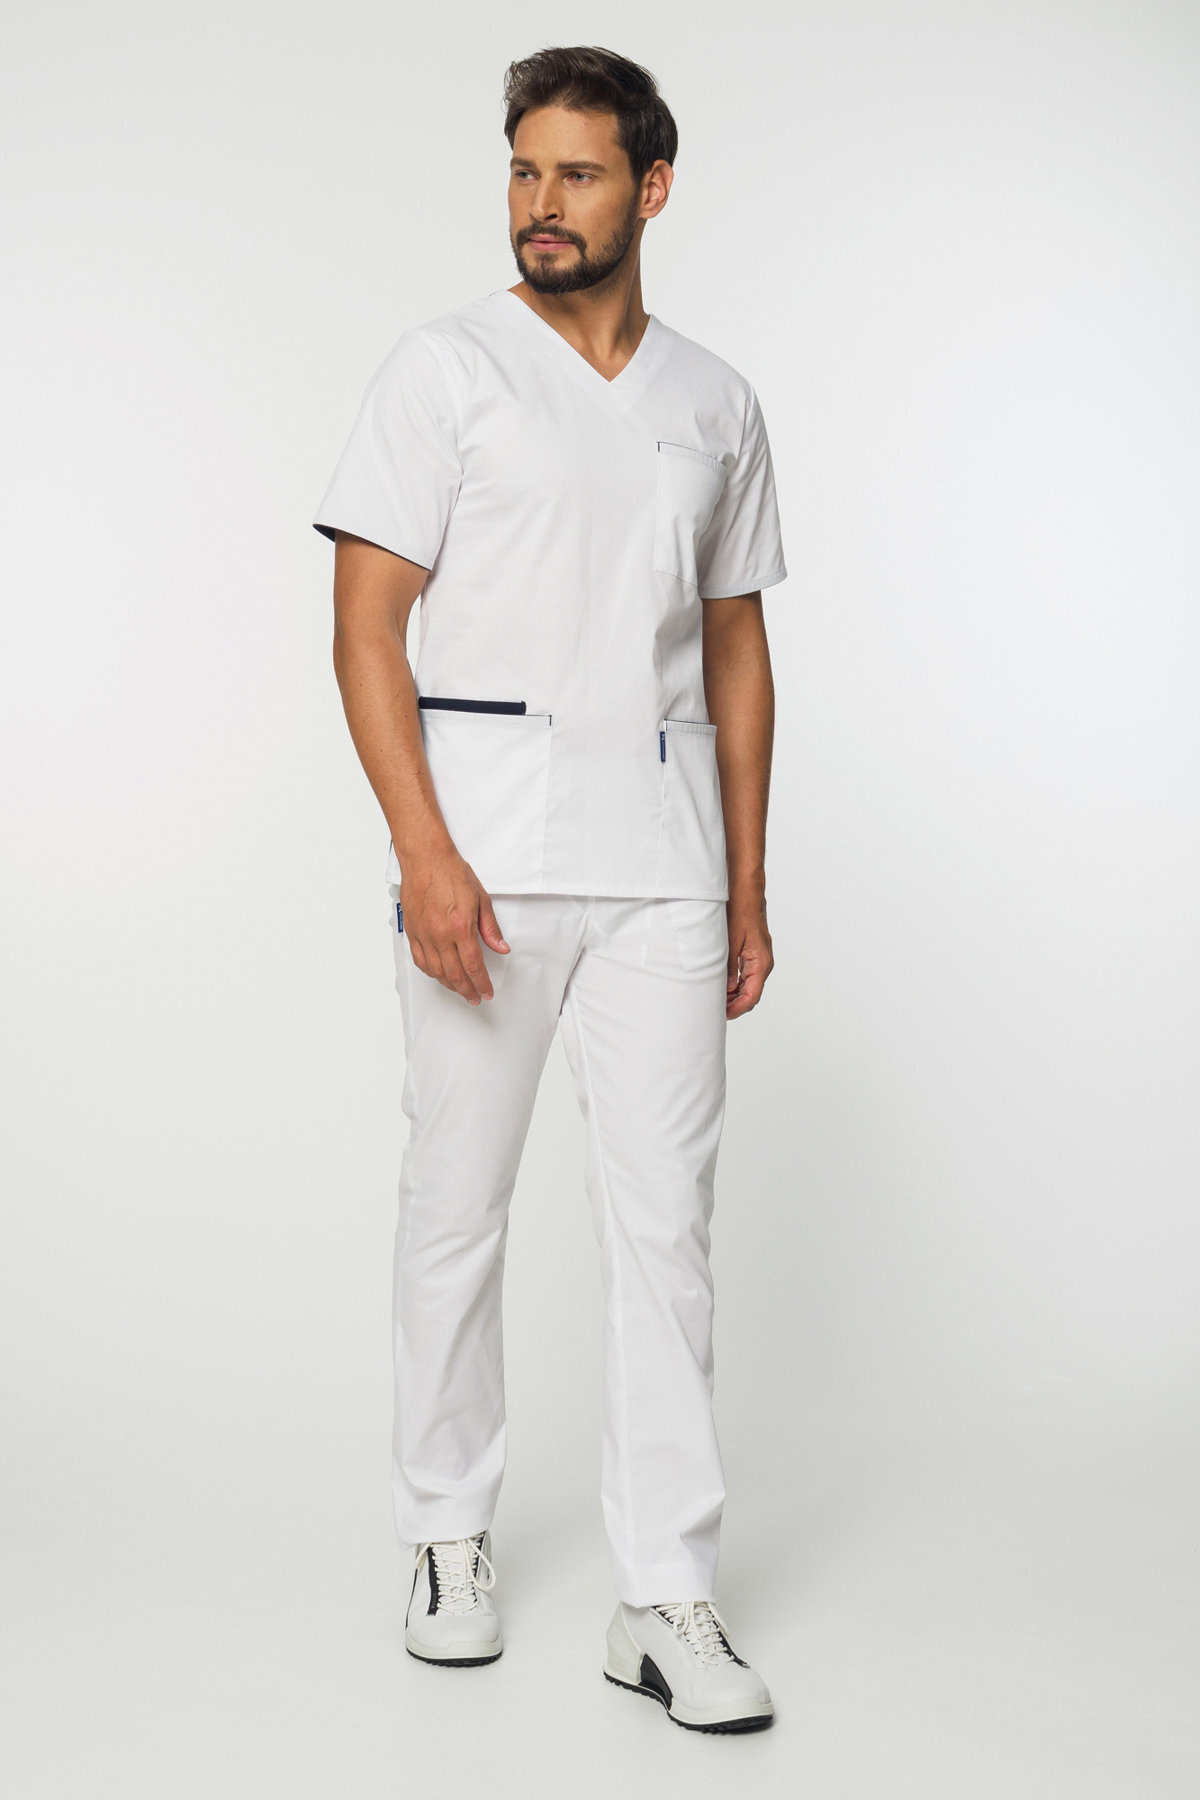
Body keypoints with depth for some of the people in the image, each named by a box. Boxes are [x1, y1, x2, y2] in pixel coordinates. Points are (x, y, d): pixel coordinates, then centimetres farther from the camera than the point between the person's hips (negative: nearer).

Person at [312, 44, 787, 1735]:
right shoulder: (446, 367, 1)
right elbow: (368, 628, -5)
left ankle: (667, 1598, 8)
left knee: (665, 1214, 0)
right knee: (458, 1204, 5)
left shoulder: (716, 401, 13)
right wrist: (426, 856, -16)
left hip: (666, 855, 3)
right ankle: (450, 1538, 24)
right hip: (486, 843, -3)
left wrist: (747, 885, 11)